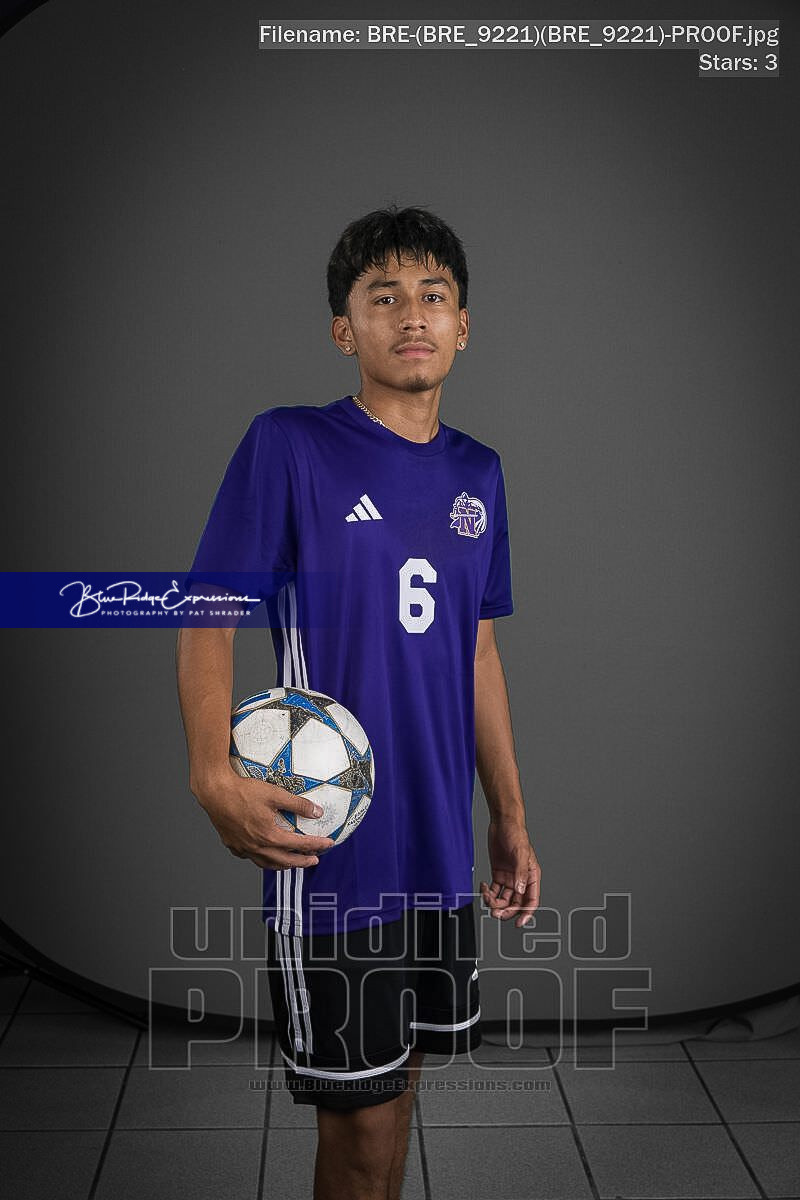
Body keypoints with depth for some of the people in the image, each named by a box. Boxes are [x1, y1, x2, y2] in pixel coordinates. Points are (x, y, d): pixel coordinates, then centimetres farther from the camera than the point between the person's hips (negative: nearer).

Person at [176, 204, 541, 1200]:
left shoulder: (478, 474, 9)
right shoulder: (287, 446, -8)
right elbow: (208, 614, -11)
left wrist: (510, 818, 14)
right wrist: (214, 778, -27)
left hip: (440, 849, 6)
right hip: (328, 854, -5)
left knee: (400, 1078, 19)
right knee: (359, 1117, 3)